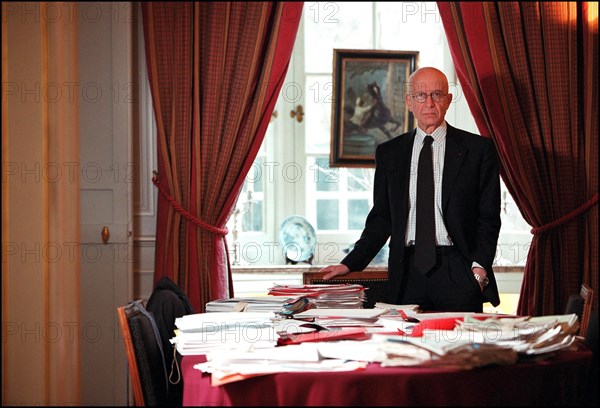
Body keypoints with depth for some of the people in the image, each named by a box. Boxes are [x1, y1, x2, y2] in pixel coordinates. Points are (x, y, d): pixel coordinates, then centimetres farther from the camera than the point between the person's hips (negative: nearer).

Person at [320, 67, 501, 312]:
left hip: (458, 273, -2)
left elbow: (488, 216, 3)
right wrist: (350, 264, 5)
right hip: (406, 272, 2)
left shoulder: (478, 149, 5)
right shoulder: (389, 153, 12)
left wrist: (479, 267, -10)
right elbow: (381, 218, 15)